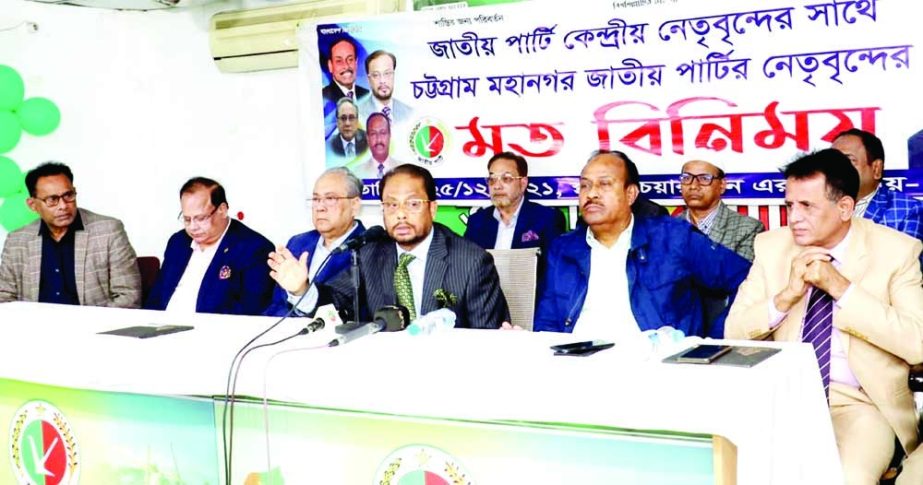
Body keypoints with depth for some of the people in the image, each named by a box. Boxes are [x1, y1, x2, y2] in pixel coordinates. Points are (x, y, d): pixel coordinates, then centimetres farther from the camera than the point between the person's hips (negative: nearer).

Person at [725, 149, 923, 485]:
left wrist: (840, 287, -18)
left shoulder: (896, 251, -4)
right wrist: (787, 295, -15)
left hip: (859, 403, -2)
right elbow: (734, 332, 2)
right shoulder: (772, 246, 4)